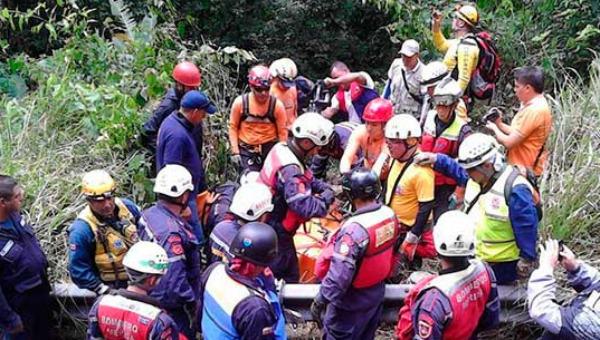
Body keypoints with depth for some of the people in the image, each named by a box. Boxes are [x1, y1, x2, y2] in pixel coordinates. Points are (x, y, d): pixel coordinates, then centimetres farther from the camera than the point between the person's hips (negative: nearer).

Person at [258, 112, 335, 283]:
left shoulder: (282, 148, -4)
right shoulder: (290, 170, -33)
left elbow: (306, 178, 11)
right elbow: (306, 207, -37)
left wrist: (325, 187, -3)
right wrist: (327, 197, -19)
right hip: (274, 232, -9)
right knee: (290, 276, 7)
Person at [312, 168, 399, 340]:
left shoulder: (355, 229, -33)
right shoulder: (390, 215, -7)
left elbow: (339, 274, -30)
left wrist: (320, 301, -19)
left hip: (353, 300, -7)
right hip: (378, 292, 8)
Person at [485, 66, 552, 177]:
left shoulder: (534, 110, -25)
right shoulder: (534, 104, 9)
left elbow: (509, 142, -23)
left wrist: (494, 128, -5)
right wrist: (500, 124, 4)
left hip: (525, 170, -10)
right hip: (521, 166, 10)